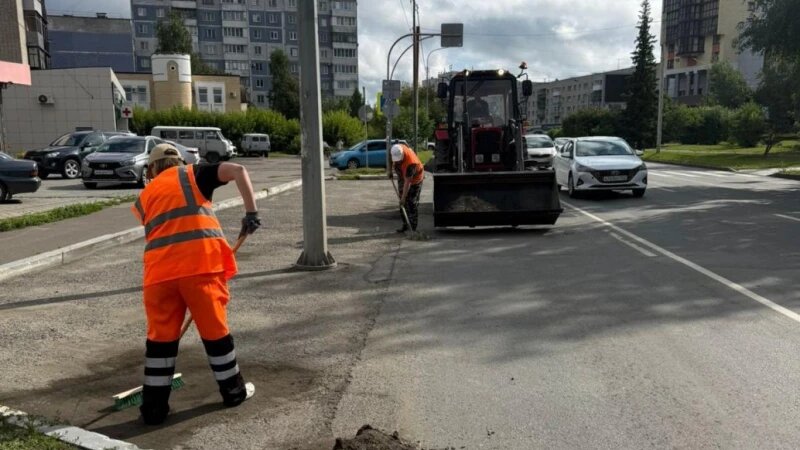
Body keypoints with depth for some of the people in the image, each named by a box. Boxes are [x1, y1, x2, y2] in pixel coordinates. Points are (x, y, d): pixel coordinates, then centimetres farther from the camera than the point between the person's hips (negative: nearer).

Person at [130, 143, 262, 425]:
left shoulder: (145, 196, 26)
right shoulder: (194, 174, 16)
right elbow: (238, 171, 2)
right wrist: (251, 212, 0)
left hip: (160, 269, 3)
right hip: (200, 262, -2)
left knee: (160, 335, 14)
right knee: (215, 328, 11)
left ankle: (154, 407, 21)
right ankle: (234, 391, 26)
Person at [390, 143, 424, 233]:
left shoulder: (410, 162, -40)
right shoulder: (396, 149, -21)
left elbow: (407, 182, -36)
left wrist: (404, 197, -33)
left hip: (415, 179, -7)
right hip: (402, 177, 7)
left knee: (412, 203, -9)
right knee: (403, 204, 7)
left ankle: (413, 228, -5)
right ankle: (405, 225, 14)